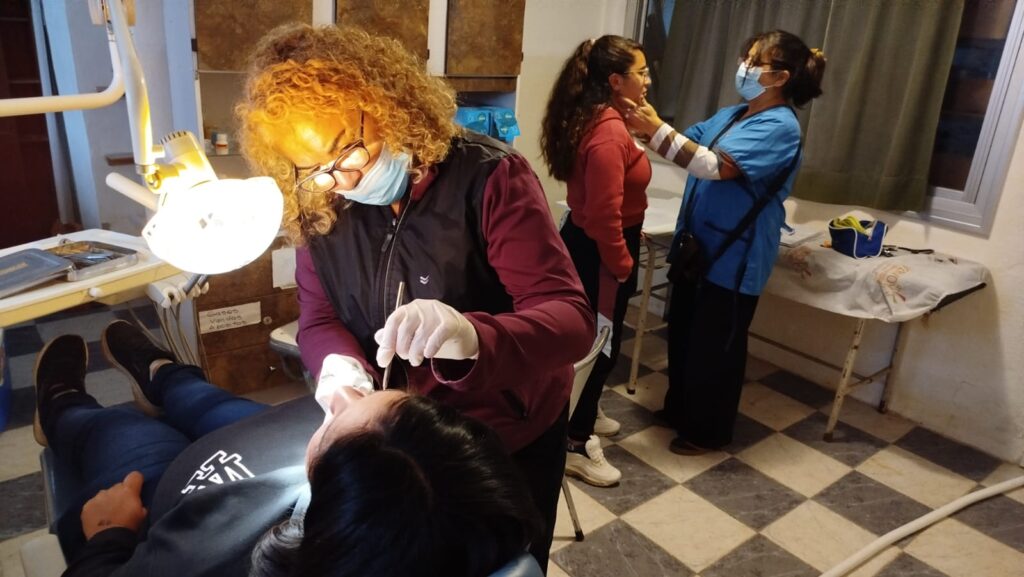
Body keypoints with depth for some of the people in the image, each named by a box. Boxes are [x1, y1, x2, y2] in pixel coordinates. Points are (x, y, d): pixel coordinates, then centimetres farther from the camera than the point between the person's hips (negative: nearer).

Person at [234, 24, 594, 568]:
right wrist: (338, 363, -28)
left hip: (509, 439, -3)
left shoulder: (488, 176, -24)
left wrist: (473, 339, -51)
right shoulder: (318, 209, -9)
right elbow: (317, 319, -4)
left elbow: (571, 318, -30)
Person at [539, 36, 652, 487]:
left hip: (585, 241, 10)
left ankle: (583, 412, 44)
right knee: (601, 344, 3)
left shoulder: (597, 119, 6)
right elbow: (605, 216, -28)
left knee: (593, 338, 24)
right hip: (598, 252, -10)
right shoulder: (608, 134, -27)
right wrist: (622, 265, -17)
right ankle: (576, 445, 18)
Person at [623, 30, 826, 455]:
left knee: (715, 345, 5)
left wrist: (657, 130, -30)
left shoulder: (780, 127, -17)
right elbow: (686, 146, 7)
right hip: (697, 245, 9)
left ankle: (708, 431, 25)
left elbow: (715, 166, -28)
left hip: (734, 258, -8)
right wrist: (645, 126, -11)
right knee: (682, 332, 19)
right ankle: (678, 409, 39)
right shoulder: (730, 115, 11)